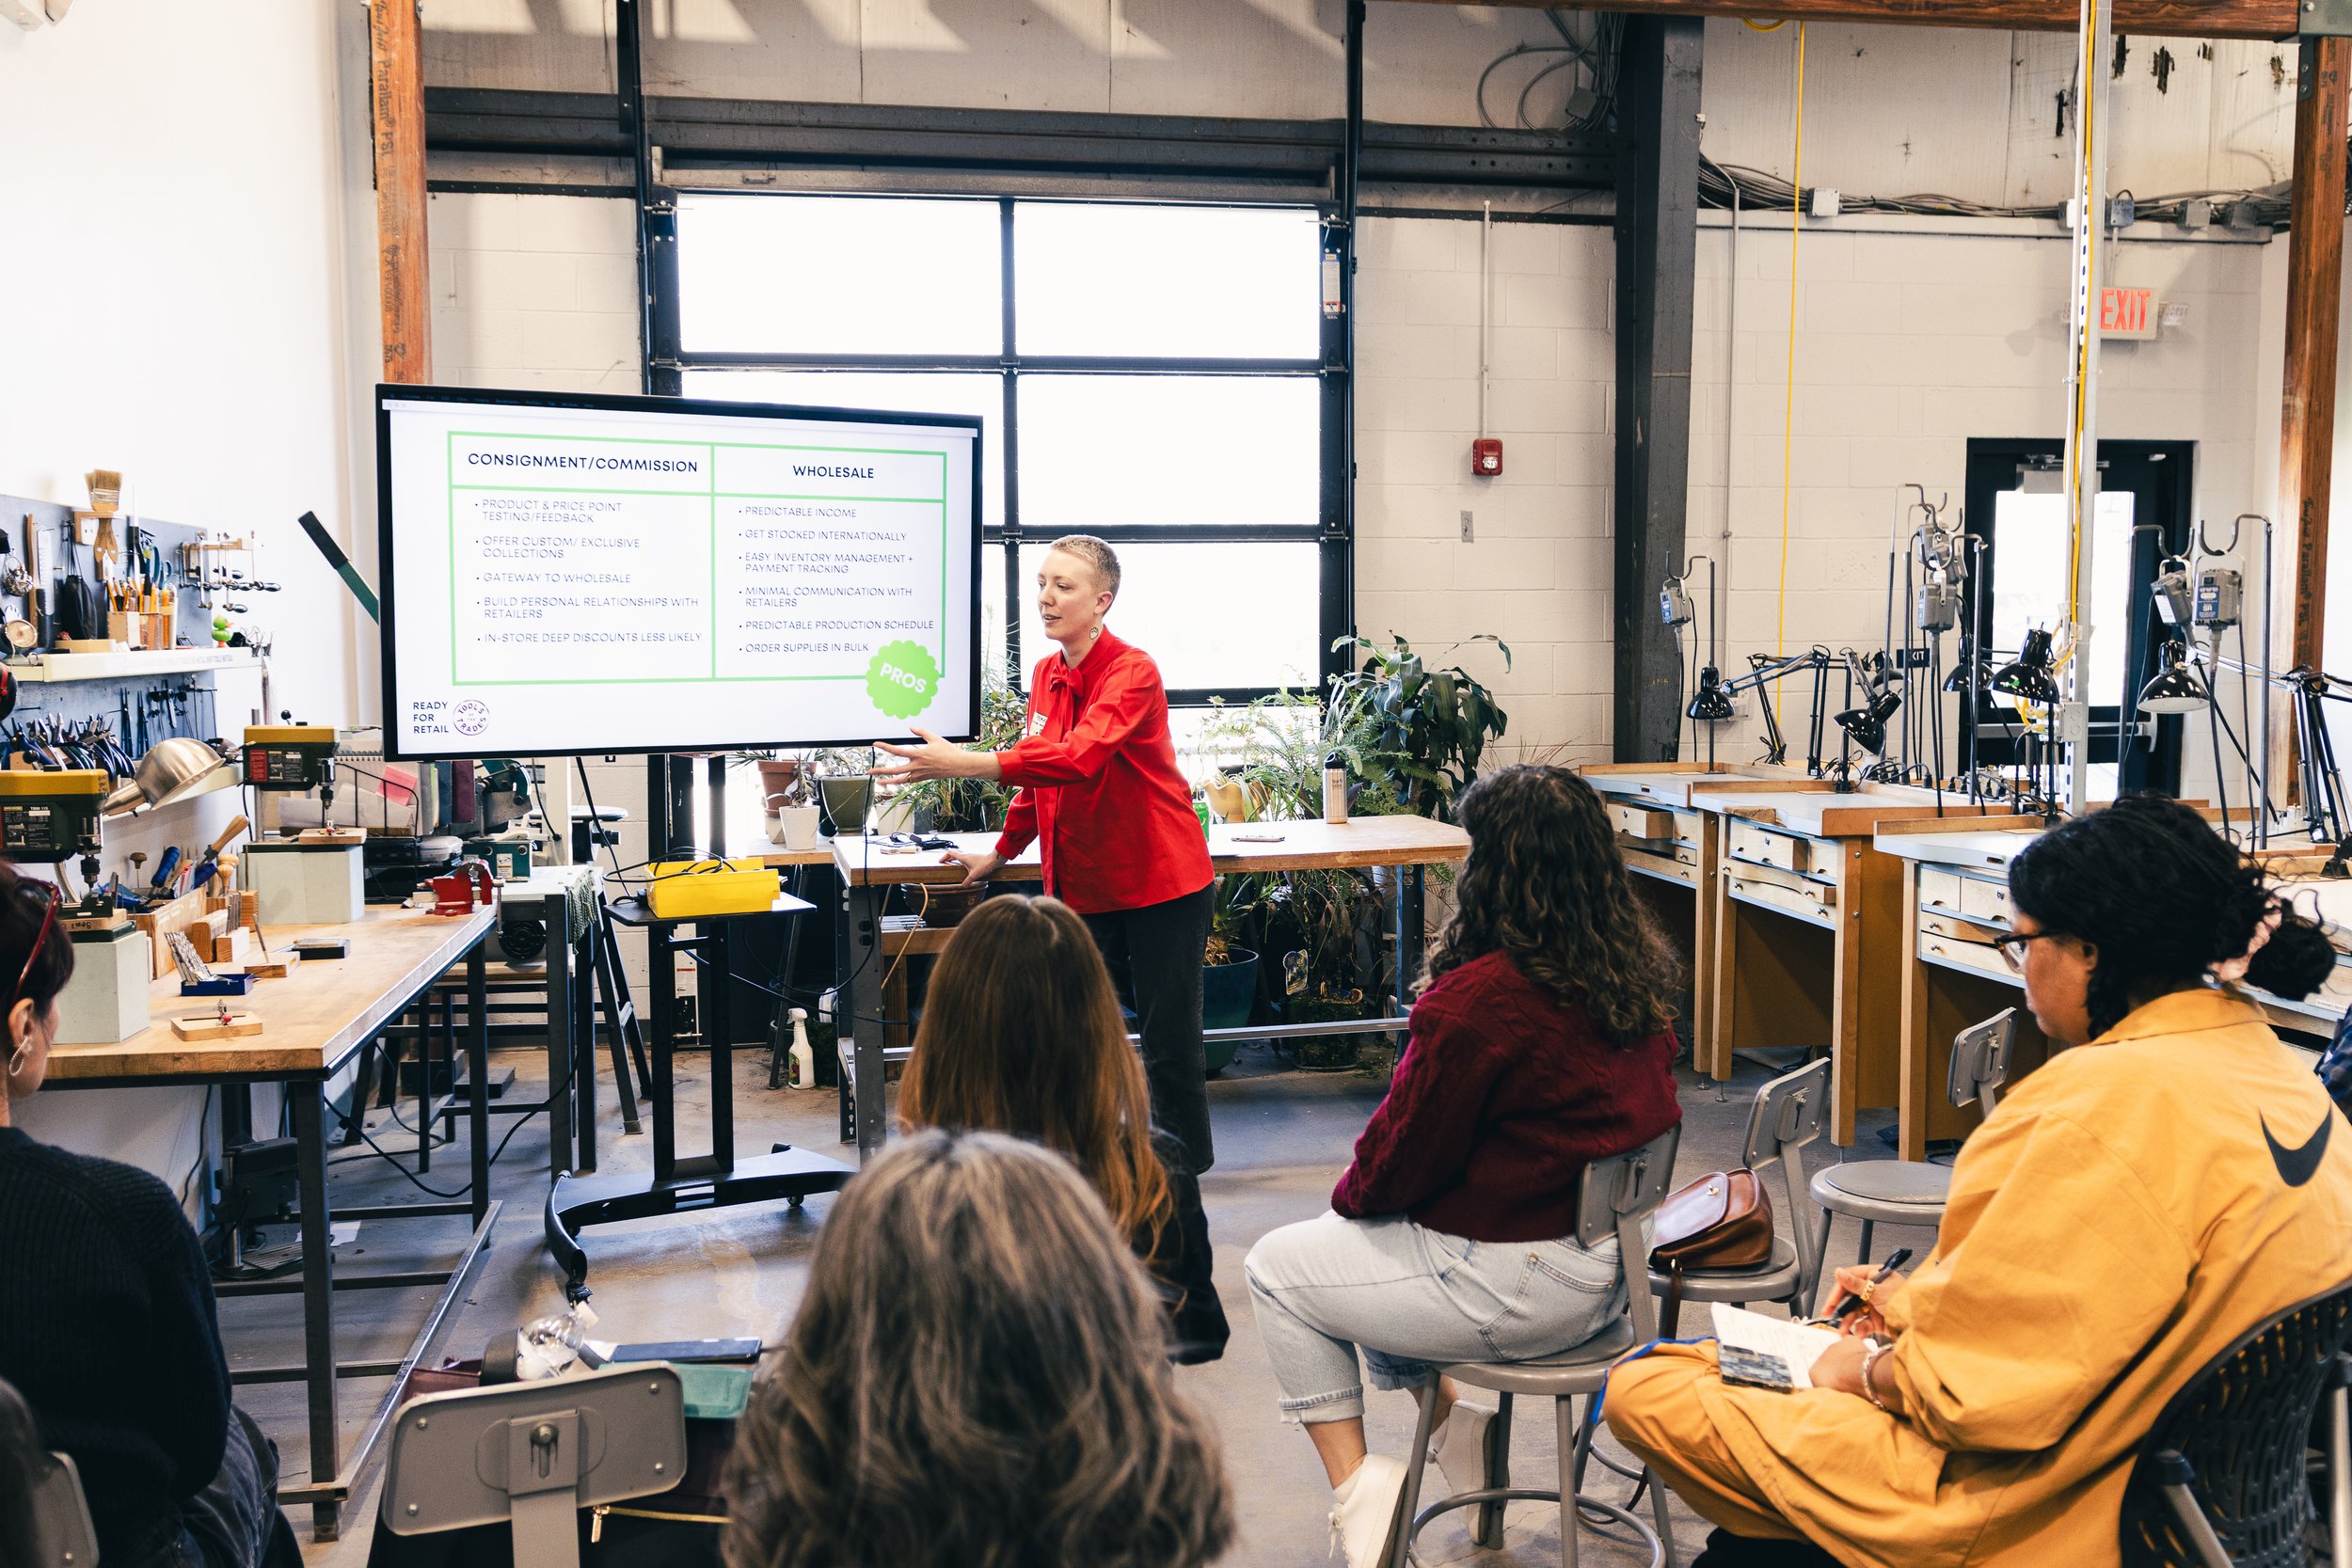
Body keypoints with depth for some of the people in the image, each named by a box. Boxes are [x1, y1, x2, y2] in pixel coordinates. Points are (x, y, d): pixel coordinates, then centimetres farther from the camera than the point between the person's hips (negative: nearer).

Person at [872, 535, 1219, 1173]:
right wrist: (1001, 853, 24)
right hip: (1081, 887, 7)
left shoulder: (1133, 672, -16)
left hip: (1160, 884, -7)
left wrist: (962, 763, -40)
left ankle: (1185, 1170, 18)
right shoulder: (1045, 675, 8)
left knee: (1168, 1044, 2)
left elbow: (1078, 758, -34)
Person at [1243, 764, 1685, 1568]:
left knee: (1277, 1268, 12)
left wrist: (1353, 1193, 9)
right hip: (1612, 1265, 9)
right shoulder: (1642, 974, -1)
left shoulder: (1476, 1001, -26)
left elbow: (1400, 1159, -16)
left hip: (1521, 1288, -8)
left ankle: (1357, 1491, 10)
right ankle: (1452, 1411, 22)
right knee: (1376, 1237, 27)